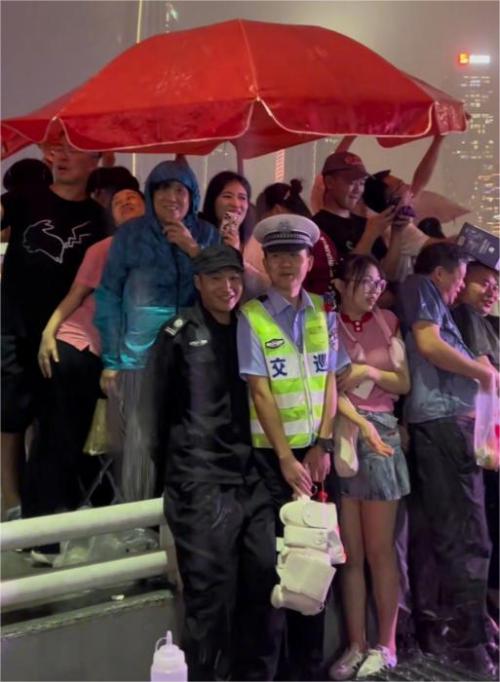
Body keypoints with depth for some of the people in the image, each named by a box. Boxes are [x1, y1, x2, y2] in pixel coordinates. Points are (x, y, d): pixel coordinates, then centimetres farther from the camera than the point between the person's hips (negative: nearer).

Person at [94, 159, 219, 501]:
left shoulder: (207, 235, 7)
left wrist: (194, 250, -9)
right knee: (140, 444, -1)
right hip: (141, 356, -2)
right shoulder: (130, 234, 1)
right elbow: (108, 296, 2)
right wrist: (110, 360, -2)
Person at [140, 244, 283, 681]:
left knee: (265, 584, 6)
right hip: (201, 482, -5)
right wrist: (172, 469, 3)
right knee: (211, 594, -4)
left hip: (251, 478, 5)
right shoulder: (180, 334, 0)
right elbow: (154, 407, 2)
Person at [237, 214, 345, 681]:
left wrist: (322, 446, -5)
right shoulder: (252, 317, -5)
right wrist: (286, 457, -14)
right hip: (273, 453, -3)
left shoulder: (323, 314, 7)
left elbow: (329, 383, 5)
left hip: (315, 451, 4)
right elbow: (261, 392, -10)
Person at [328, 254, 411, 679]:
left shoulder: (387, 322, 8)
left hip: (380, 435, 1)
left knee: (379, 549, 4)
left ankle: (386, 645, 15)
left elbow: (404, 383, 8)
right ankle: (356, 645, 15)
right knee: (350, 552, 5)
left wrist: (370, 372, -8)